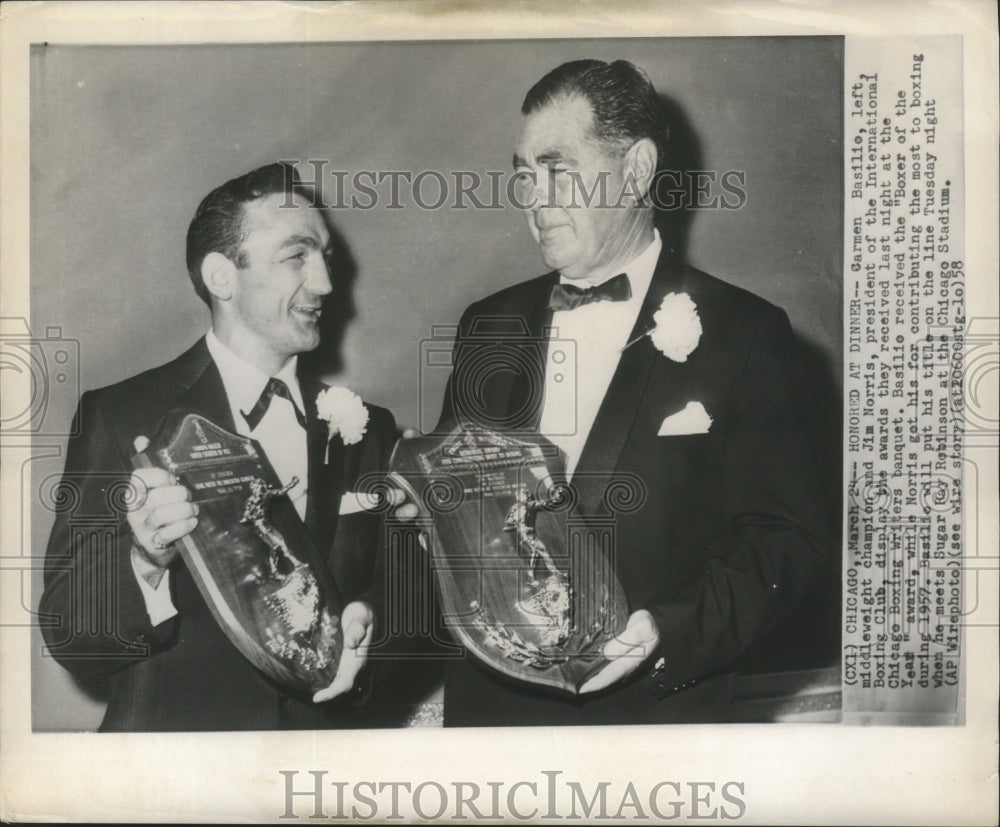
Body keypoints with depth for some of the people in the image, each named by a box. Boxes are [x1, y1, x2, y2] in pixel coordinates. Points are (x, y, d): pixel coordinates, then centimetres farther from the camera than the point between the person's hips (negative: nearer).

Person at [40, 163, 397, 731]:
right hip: (175, 732, -3)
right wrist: (145, 563, -22)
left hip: (333, 747, 3)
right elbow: (68, 638, -5)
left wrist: (368, 628, -8)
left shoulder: (366, 429, 7)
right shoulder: (119, 417, -3)